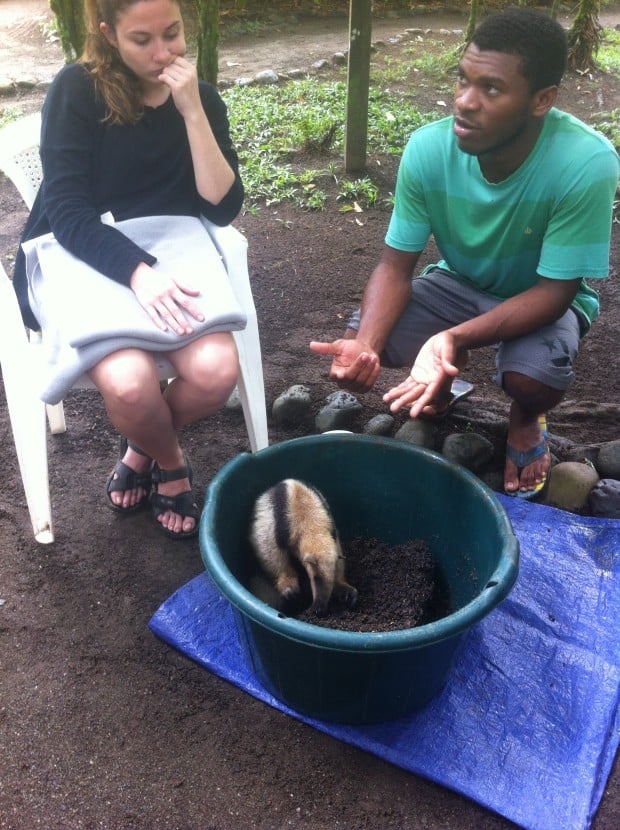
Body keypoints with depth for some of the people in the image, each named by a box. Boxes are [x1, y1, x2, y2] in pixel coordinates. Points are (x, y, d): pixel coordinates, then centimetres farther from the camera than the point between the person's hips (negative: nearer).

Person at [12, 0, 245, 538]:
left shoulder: (201, 97, 5)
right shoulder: (77, 90, -6)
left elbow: (222, 208, -6)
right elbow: (67, 211, -13)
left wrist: (192, 111, -15)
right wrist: (137, 272, -29)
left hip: (167, 259, 3)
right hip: (79, 260, -3)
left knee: (216, 371, -27)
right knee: (130, 382, -32)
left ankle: (142, 447, 8)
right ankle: (170, 462, 5)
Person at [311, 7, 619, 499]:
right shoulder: (429, 149, -23)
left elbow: (554, 291, -28)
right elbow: (395, 266, -17)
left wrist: (455, 339, -44)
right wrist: (366, 345, -38)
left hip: (546, 297, -2)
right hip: (459, 283, 3)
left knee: (532, 376, -35)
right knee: (355, 350, -19)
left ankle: (526, 419, 6)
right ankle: (440, 391, 16)